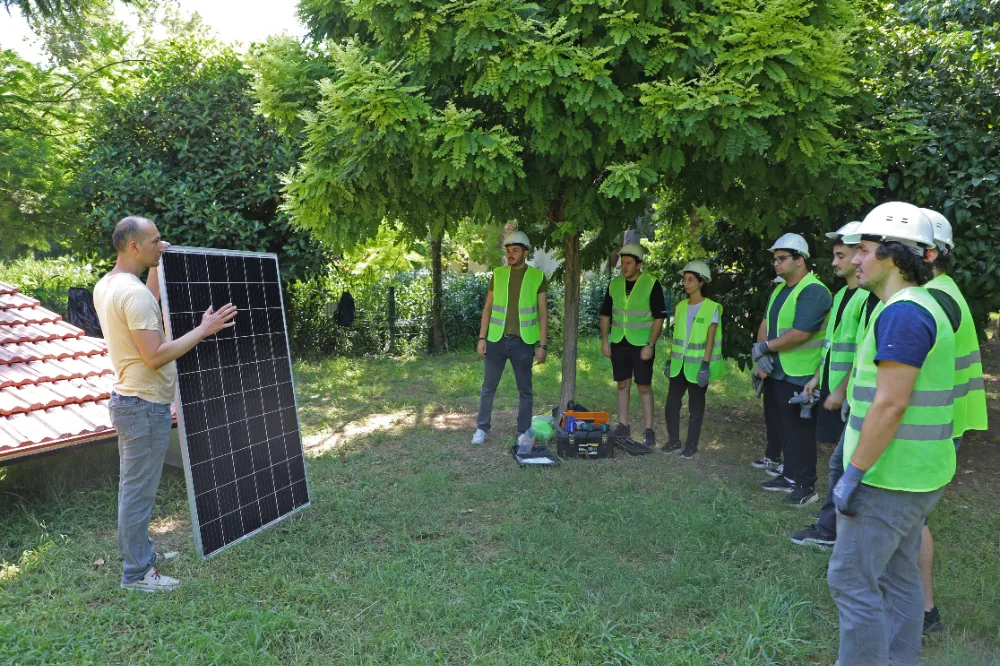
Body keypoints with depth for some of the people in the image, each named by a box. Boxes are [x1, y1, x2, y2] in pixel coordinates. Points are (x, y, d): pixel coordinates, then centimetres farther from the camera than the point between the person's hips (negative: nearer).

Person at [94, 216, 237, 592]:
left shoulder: (104, 286, 7)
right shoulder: (133, 292, -24)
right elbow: (155, 355, -27)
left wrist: (156, 267, 19)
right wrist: (203, 330, -20)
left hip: (127, 400, 10)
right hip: (145, 406, -10)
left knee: (133, 487, 21)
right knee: (139, 491, 1)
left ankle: (141, 553, 36)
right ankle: (136, 573, 14)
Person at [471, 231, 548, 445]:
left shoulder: (538, 277, -2)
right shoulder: (498, 274, 4)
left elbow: (543, 313, -1)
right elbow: (487, 308, 7)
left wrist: (543, 345, -6)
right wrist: (482, 338, 0)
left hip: (523, 343, -1)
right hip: (496, 340, 2)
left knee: (525, 390, 7)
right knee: (488, 387, 8)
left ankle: (524, 432, 19)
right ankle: (482, 428, 20)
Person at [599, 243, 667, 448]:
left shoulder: (651, 285, -9)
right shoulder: (614, 284, 5)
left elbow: (659, 317, -9)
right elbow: (605, 314, 13)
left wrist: (650, 345, -15)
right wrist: (604, 340, 6)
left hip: (641, 344, -4)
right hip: (619, 343, 5)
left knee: (644, 386, -1)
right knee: (623, 384, 11)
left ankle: (649, 431, 7)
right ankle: (623, 426, 20)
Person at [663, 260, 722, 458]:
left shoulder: (712, 308, -7)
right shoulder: (681, 306, 8)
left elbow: (710, 339, -11)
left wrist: (705, 365, -18)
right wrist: (670, 361, 10)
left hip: (697, 365, -5)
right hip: (679, 364, 5)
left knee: (695, 407, 5)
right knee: (671, 404, 3)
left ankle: (691, 445, 16)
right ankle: (673, 440, 19)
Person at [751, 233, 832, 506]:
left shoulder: (813, 291, -16)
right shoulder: (779, 290, 14)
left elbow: (800, 333, -24)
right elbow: (765, 324, 10)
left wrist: (765, 347, -12)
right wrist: (761, 356, -7)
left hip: (798, 376, -9)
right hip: (775, 371, 9)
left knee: (798, 431, -2)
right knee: (776, 423, 18)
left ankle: (804, 484, 7)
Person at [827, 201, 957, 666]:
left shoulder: (902, 313, -20)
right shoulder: (924, 307, 13)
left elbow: (891, 404, -25)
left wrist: (854, 474, -20)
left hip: (889, 477, -10)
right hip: (917, 475, 10)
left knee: (851, 580, 0)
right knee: (898, 577, 18)